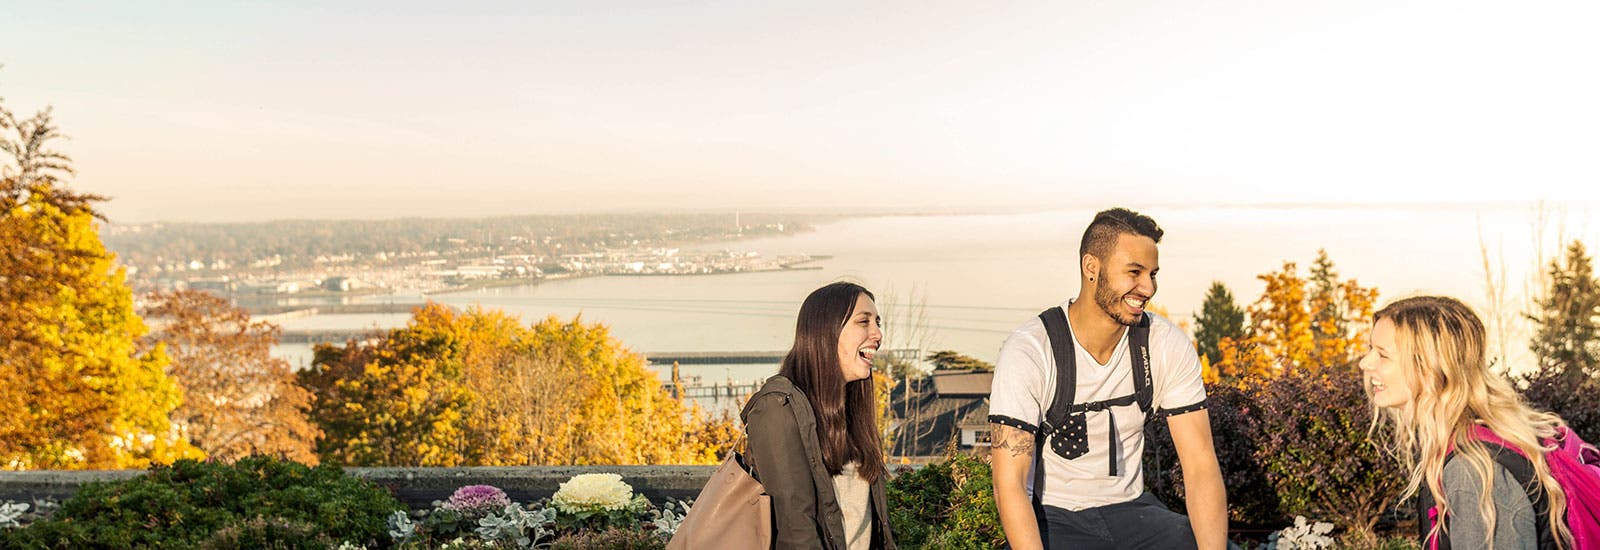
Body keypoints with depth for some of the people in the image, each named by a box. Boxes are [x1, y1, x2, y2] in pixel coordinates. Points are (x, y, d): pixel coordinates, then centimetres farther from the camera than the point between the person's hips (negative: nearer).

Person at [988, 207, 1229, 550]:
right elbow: (1009, 485, -22)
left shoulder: (1168, 346, -6)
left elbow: (1201, 467, -9)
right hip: (1051, 518, -3)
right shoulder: (1028, 353, -19)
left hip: (1130, 508, 4)